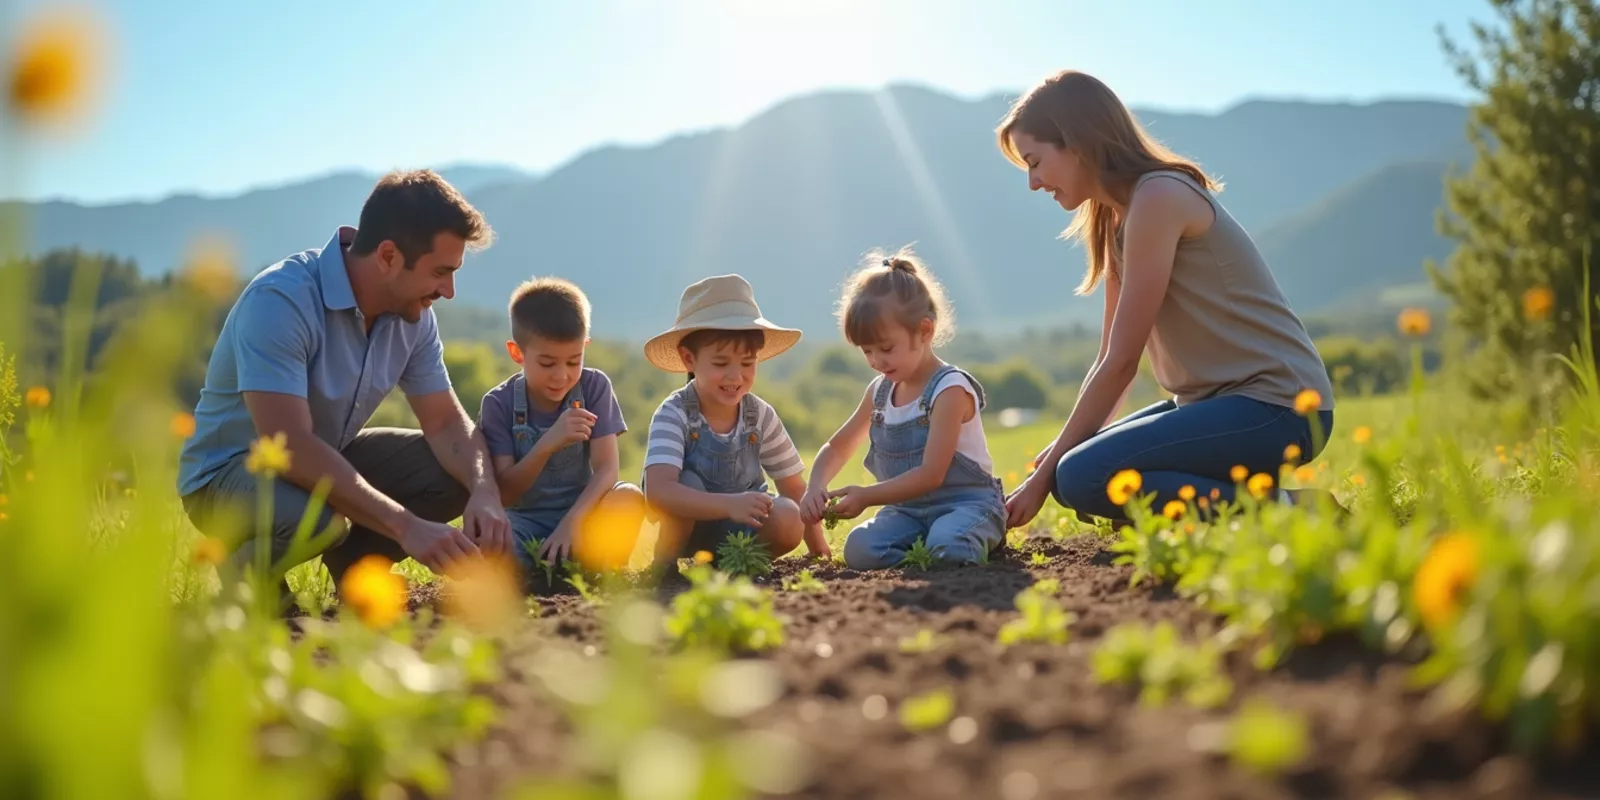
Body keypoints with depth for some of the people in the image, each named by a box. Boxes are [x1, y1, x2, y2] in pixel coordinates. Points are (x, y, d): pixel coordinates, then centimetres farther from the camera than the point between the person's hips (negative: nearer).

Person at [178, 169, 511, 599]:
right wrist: (407, 527, -42)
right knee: (317, 518, -37)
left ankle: (351, 561, 8)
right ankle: (250, 566, -3)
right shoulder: (279, 300, -30)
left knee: (460, 474, -11)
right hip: (229, 470, -6)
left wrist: (485, 492, -26)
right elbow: (288, 446, -37)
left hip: (331, 457, 7)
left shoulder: (413, 313, -7)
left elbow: (447, 422, -4)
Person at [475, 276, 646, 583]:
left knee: (630, 498, -33)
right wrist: (547, 444, -28)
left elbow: (606, 468, -12)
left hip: (580, 515, 2)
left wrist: (572, 520, -31)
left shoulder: (594, 387, -4)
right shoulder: (498, 404, -6)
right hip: (525, 521, -1)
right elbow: (504, 495, -12)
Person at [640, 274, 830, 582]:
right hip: (689, 522, -3)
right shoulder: (674, 415, -23)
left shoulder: (761, 417, -10)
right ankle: (666, 564, -10)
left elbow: (794, 488, -1)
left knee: (787, 520, -27)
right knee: (688, 484, -33)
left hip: (743, 529, 3)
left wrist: (818, 548, -7)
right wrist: (730, 504, -51)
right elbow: (658, 490, -39)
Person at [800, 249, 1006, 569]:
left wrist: (866, 496, -22)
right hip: (908, 509, 6)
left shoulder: (950, 389, -15)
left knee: (948, 548, -38)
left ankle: (976, 543, -5)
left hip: (965, 503, -6)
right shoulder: (879, 391, 8)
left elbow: (930, 475, -20)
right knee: (859, 550, -24)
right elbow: (836, 448, 18)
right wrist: (815, 487, -3)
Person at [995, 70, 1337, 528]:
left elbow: (1121, 363, -18)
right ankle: (1231, 493, 6)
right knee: (1066, 463, 3)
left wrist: (1045, 476, -13)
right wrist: (1049, 463, 1)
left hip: (1278, 405, -10)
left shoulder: (1159, 197, -16)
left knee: (1082, 476, -24)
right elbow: (1109, 359, 11)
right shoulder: (1115, 220, 13)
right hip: (1219, 401, 10)